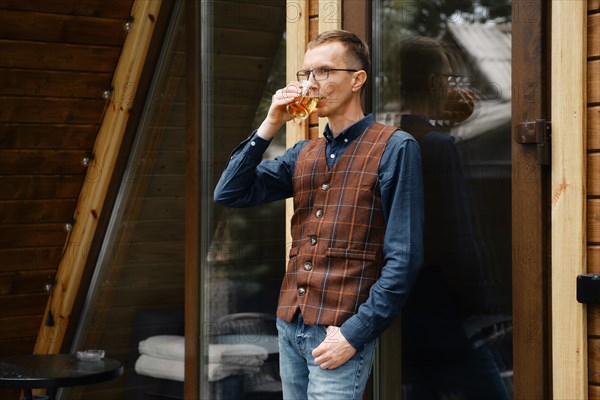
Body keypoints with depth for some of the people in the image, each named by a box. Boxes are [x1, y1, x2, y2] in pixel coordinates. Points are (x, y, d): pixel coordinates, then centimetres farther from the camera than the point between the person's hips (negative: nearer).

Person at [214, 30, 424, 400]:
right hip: (290, 327, 6)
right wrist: (270, 127, -3)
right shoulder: (303, 154, 12)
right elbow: (229, 195, 5)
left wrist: (355, 333, -16)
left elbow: (404, 258, -11)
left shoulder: (395, 148, -7)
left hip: (341, 335, -6)